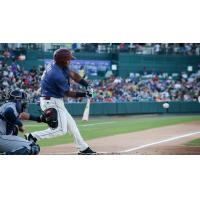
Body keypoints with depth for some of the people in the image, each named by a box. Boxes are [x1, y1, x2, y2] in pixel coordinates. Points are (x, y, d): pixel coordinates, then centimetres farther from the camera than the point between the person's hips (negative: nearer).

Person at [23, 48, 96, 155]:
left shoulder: (58, 66, 0)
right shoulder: (58, 75, -27)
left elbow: (73, 74, 4)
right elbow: (68, 93, -16)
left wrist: (87, 85, -9)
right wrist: (84, 94, -7)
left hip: (57, 102, 11)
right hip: (52, 102, -11)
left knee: (71, 124, 16)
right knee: (61, 129, -12)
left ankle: (83, 148, 24)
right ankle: (33, 136, -11)